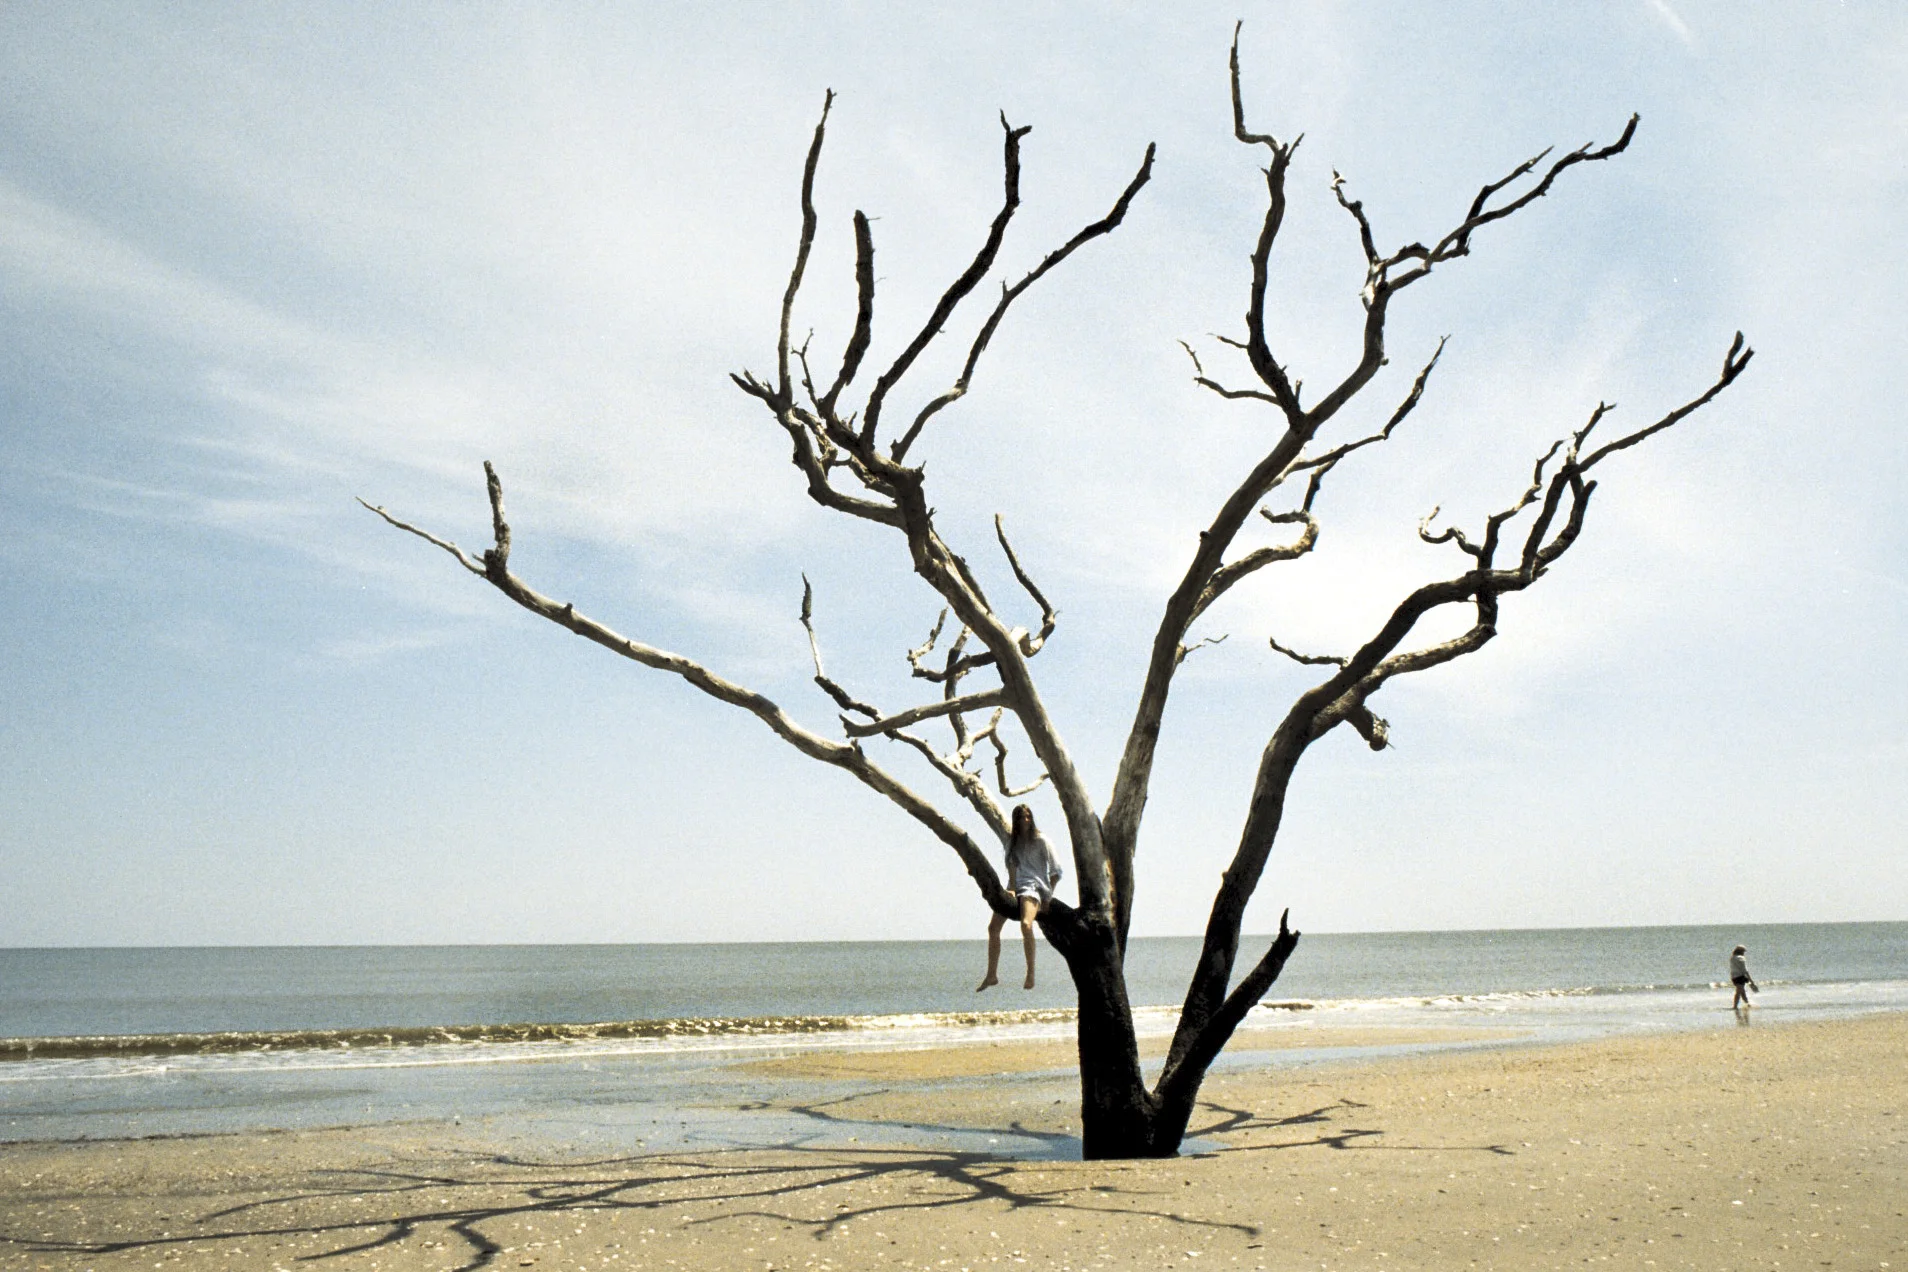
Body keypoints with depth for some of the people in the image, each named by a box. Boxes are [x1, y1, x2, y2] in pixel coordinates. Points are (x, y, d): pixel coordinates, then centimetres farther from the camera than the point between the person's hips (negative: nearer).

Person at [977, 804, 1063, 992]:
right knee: (993, 927, -2)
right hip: (1015, 887, 6)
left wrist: (1048, 895, -5)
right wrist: (1012, 889, -10)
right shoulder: (1012, 841, 13)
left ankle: (1030, 973, -25)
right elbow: (1011, 865, 3)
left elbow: (1056, 871, -1)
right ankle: (992, 975, 8)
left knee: (1026, 925, -32)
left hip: (1033, 886, -6)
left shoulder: (1040, 840, -1)